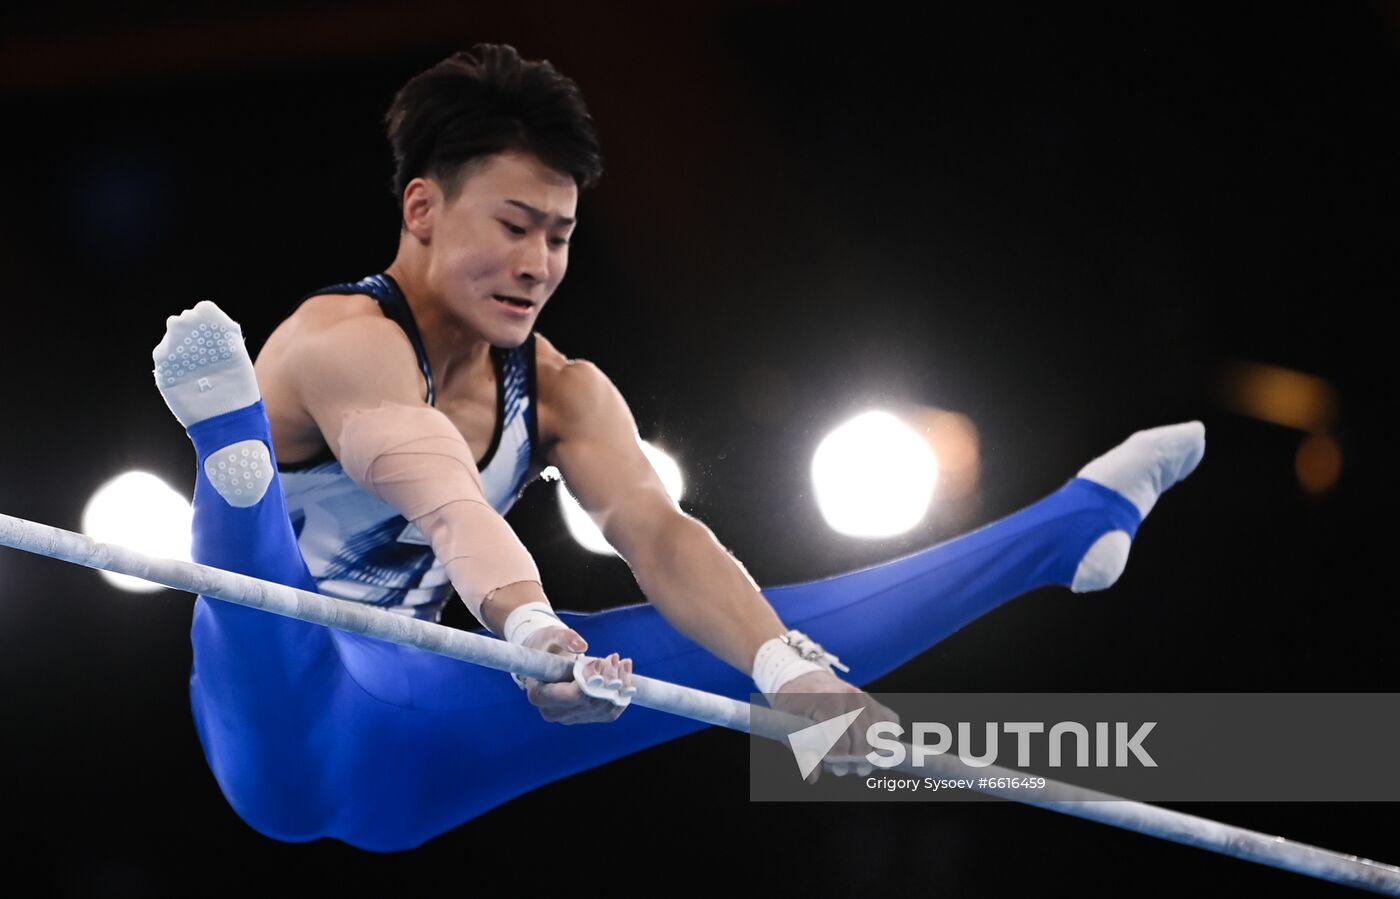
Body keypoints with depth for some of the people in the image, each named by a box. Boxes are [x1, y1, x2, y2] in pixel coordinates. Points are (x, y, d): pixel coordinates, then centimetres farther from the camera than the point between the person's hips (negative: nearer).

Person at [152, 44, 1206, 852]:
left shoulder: (561, 391, 4)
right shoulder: (346, 341, -18)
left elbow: (659, 537, -13)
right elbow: (443, 501, -38)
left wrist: (788, 670, -30)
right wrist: (533, 632, -57)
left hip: (405, 748, 6)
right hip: (291, 714, -6)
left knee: (737, 639, 2)